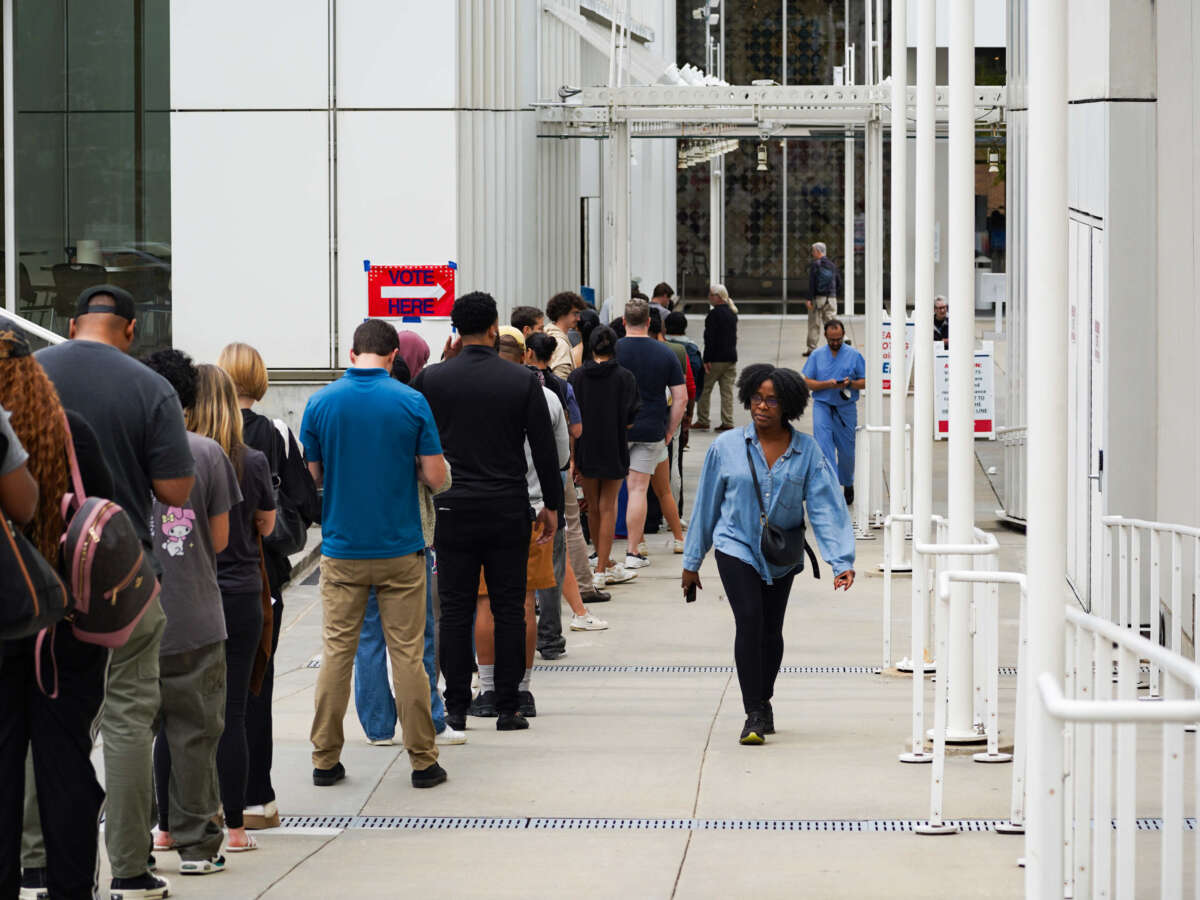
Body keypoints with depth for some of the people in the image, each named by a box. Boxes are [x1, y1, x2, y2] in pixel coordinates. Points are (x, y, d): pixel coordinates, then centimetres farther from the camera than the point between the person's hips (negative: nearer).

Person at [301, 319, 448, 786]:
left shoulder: (320, 403, -3)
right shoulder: (411, 402, -7)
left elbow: (311, 476, 2)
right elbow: (435, 476, -6)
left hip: (342, 550, 1)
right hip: (400, 550, -1)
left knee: (336, 654, 8)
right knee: (407, 655, 4)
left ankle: (325, 759, 11)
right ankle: (422, 760, 8)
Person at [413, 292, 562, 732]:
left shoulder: (432, 378, -4)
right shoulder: (523, 380, -4)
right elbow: (544, 447, -1)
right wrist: (551, 505, 10)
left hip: (454, 509, 0)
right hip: (508, 510, 0)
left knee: (455, 611, 5)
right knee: (509, 609, 6)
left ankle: (456, 708, 6)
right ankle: (507, 708, 6)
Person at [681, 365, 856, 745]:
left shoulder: (807, 451, -5)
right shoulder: (726, 447, -5)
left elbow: (826, 507, -10)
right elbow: (706, 504, 4)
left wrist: (842, 562, -20)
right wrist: (692, 561, 10)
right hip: (736, 547, -2)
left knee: (771, 630, 10)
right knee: (749, 620, -18)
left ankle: (763, 702, 34)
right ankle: (754, 715, -16)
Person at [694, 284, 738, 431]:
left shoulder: (714, 314, -14)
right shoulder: (732, 313, 13)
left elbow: (710, 338, -17)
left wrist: (706, 359, -18)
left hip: (716, 358, -7)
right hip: (731, 357, 8)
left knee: (704, 390, 3)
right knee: (727, 391, 6)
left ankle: (703, 421, 5)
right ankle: (727, 423, 3)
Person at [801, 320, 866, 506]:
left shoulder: (854, 355, 4)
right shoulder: (817, 356, 6)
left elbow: (865, 382, 4)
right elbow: (807, 382, 2)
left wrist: (850, 384, -17)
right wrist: (827, 384, -14)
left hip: (846, 408, 0)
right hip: (822, 406, 0)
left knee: (847, 450, 7)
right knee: (824, 447, -16)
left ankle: (848, 484, 31)